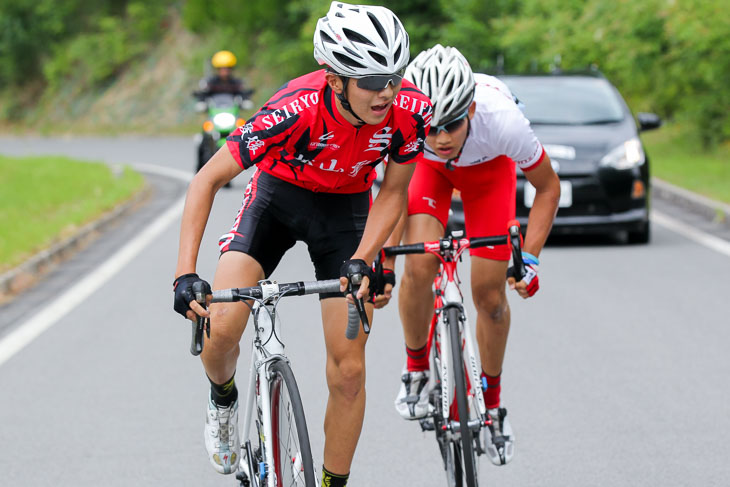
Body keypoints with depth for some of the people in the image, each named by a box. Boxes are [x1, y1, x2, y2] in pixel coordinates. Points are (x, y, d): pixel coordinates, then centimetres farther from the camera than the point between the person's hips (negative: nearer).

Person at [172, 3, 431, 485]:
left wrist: (362, 261, -25)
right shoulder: (295, 110, -37)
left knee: (348, 369, -4)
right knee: (220, 329, -18)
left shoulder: (413, 112, -29)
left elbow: (392, 192, -11)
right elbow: (208, 180, -28)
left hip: (345, 209, 2)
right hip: (278, 195, -2)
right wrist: (185, 274, -35)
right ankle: (224, 400, 17)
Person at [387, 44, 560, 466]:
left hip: (489, 167, 0)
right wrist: (384, 263, -22)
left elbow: (548, 187, -22)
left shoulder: (503, 120, -42)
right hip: (427, 166, 0)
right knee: (420, 266, -23)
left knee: (489, 295, -3)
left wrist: (530, 258, -26)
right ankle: (416, 371, 4)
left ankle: (493, 404, 22)